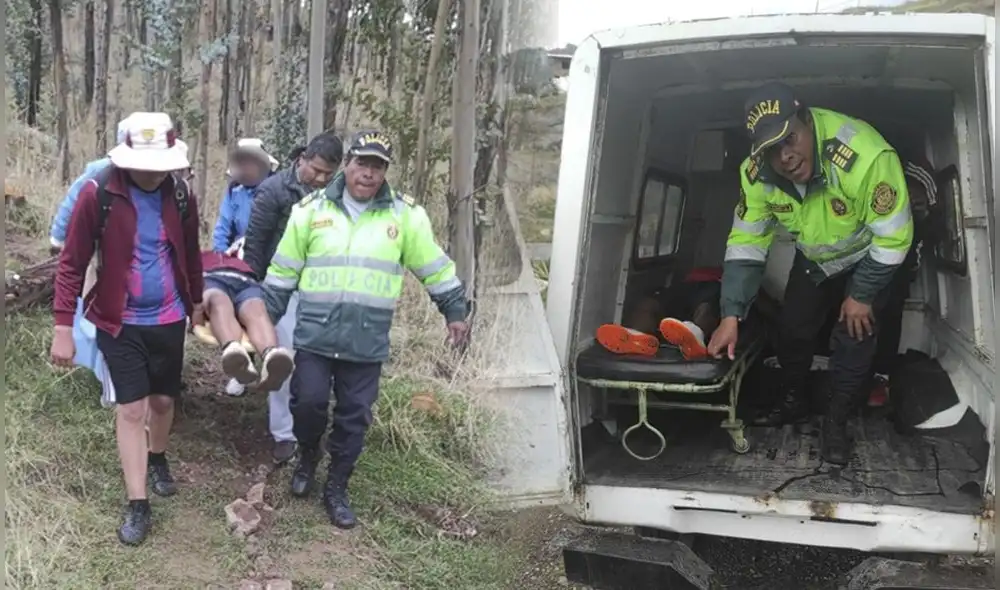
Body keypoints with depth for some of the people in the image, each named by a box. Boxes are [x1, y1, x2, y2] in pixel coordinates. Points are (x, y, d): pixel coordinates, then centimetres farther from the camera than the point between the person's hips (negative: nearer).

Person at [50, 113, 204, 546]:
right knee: (131, 409, -1)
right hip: (120, 322, -3)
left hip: (168, 319, 3)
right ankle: (137, 506, 9)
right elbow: (71, 263, -13)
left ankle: (157, 459, 46)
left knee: (163, 401, 16)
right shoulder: (98, 194, -16)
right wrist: (63, 327, -16)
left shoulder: (181, 196, -5)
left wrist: (196, 302, 20)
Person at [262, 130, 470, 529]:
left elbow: (436, 269, 10)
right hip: (315, 335, 0)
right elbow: (282, 273, 8)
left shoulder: (405, 215, 1)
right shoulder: (312, 209, 2)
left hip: (367, 343, 1)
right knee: (309, 401, -5)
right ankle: (308, 458, 27)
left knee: (354, 418, 6)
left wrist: (456, 312, 10)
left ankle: (336, 489, 24)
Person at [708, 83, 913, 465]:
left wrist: (862, 295, -20)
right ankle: (793, 401, 33)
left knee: (854, 336, -8)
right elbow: (745, 243, -18)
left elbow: (893, 236, -31)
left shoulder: (865, 155, -43)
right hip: (814, 258, 4)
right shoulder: (757, 174, -28)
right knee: (793, 328, 9)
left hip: (868, 257, -4)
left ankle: (837, 421, 12)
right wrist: (731, 315, -23)